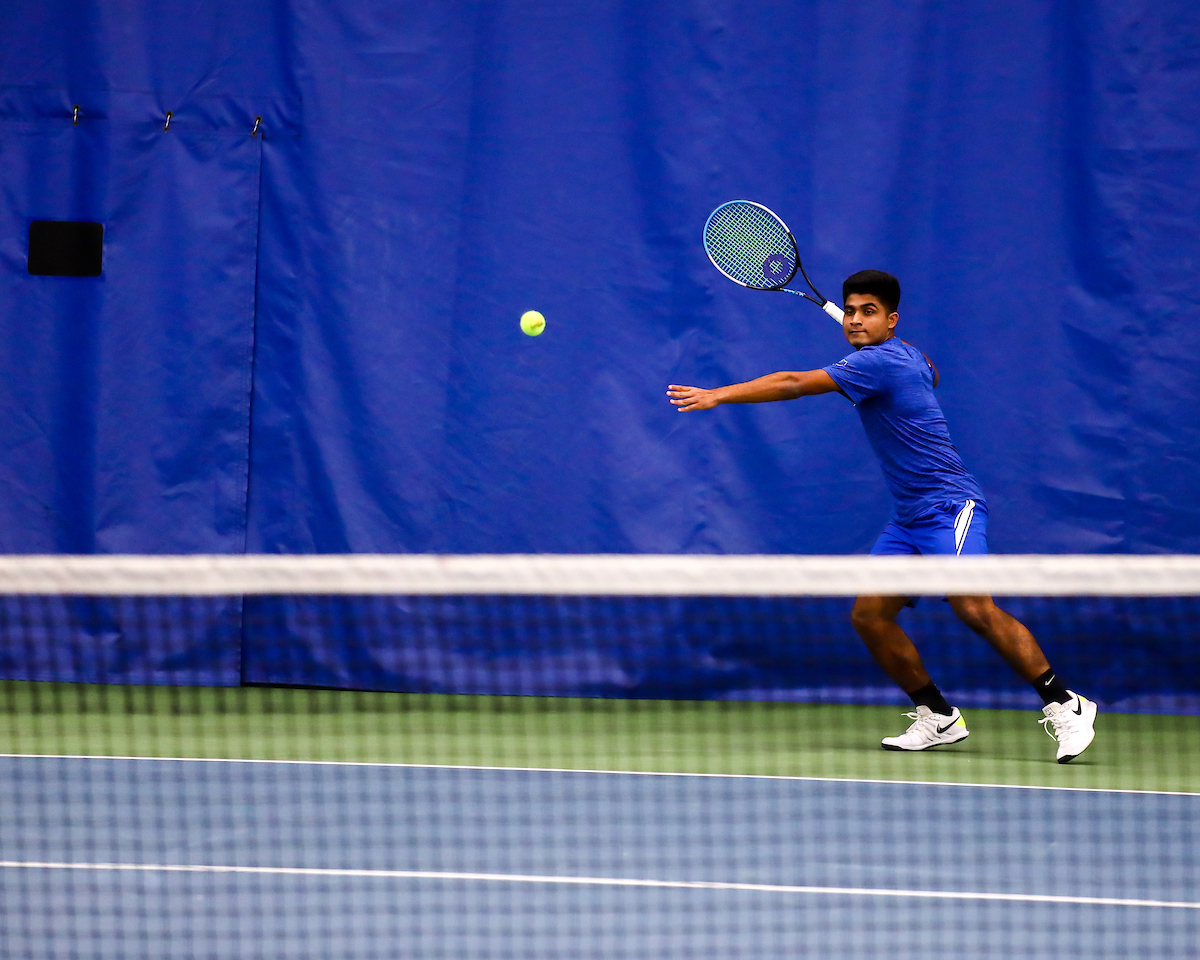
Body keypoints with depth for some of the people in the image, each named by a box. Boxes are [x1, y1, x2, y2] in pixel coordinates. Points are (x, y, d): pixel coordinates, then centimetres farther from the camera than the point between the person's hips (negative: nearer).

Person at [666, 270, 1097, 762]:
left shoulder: (878, 362, -16)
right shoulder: (908, 356, 13)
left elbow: (794, 384, -21)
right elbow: (930, 375, 39)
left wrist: (718, 395, -18)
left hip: (948, 505, -10)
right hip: (909, 518, 10)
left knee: (974, 607, -25)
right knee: (869, 614, 1)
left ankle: (1063, 705, -19)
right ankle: (938, 717, 11)